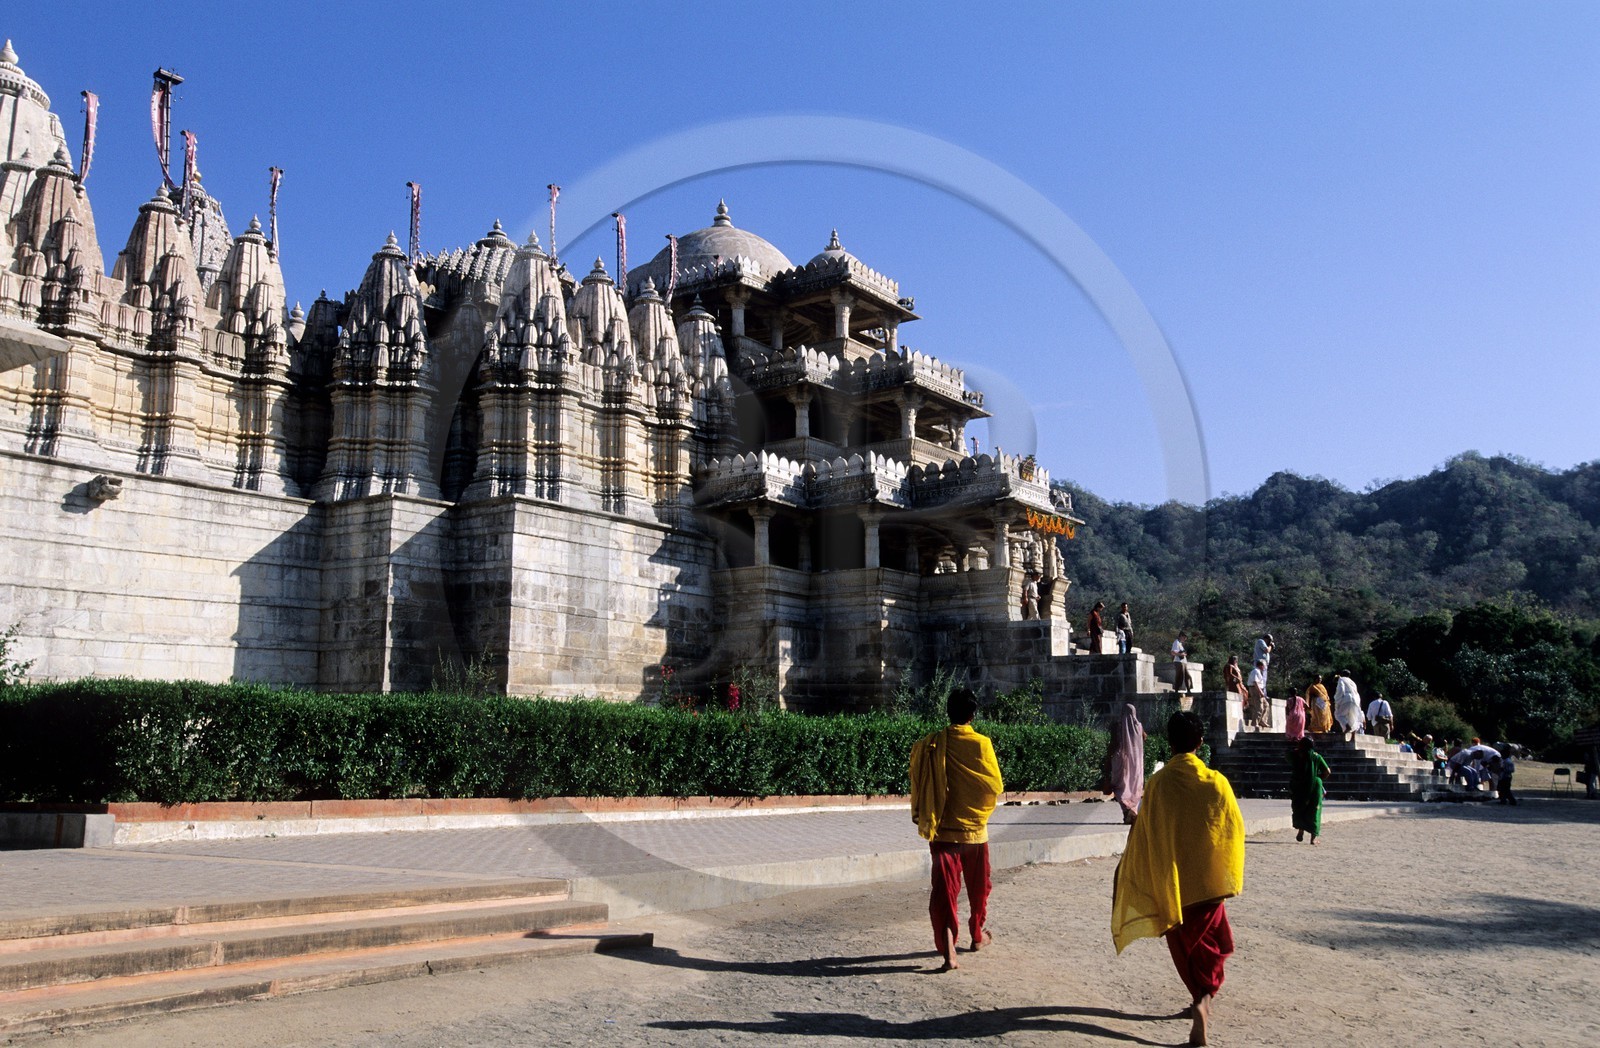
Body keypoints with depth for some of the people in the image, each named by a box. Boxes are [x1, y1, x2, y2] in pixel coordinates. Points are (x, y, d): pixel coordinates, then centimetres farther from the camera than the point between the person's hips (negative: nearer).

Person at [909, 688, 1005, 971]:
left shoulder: (929, 745, -6)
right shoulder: (981, 744, -12)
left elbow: (918, 787, -1)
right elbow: (997, 786, -6)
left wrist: (923, 818, 13)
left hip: (942, 830, 0)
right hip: (975, 830, 0)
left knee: (944, 889, -1)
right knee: (978, 886, 20)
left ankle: (948, 949, -14)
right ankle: (977, 935, 37)